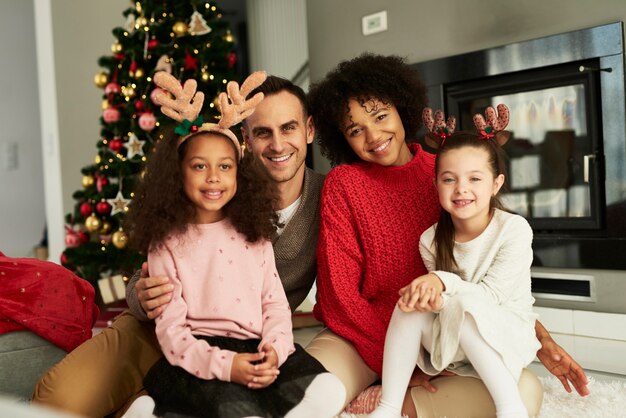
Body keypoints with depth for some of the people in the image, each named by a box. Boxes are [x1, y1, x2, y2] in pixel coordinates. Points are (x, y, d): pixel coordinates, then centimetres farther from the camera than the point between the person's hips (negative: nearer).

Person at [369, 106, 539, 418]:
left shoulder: (514, 229, -15)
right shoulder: (431, 240, -4)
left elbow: (492, 293, -18)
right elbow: (440, 290, -3)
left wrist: (443, 281, -33)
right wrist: (432, 294, -27)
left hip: (509, 336, -4)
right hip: (456, 342, 4)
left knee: (463, 306, -32)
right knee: (411, 303, -22)